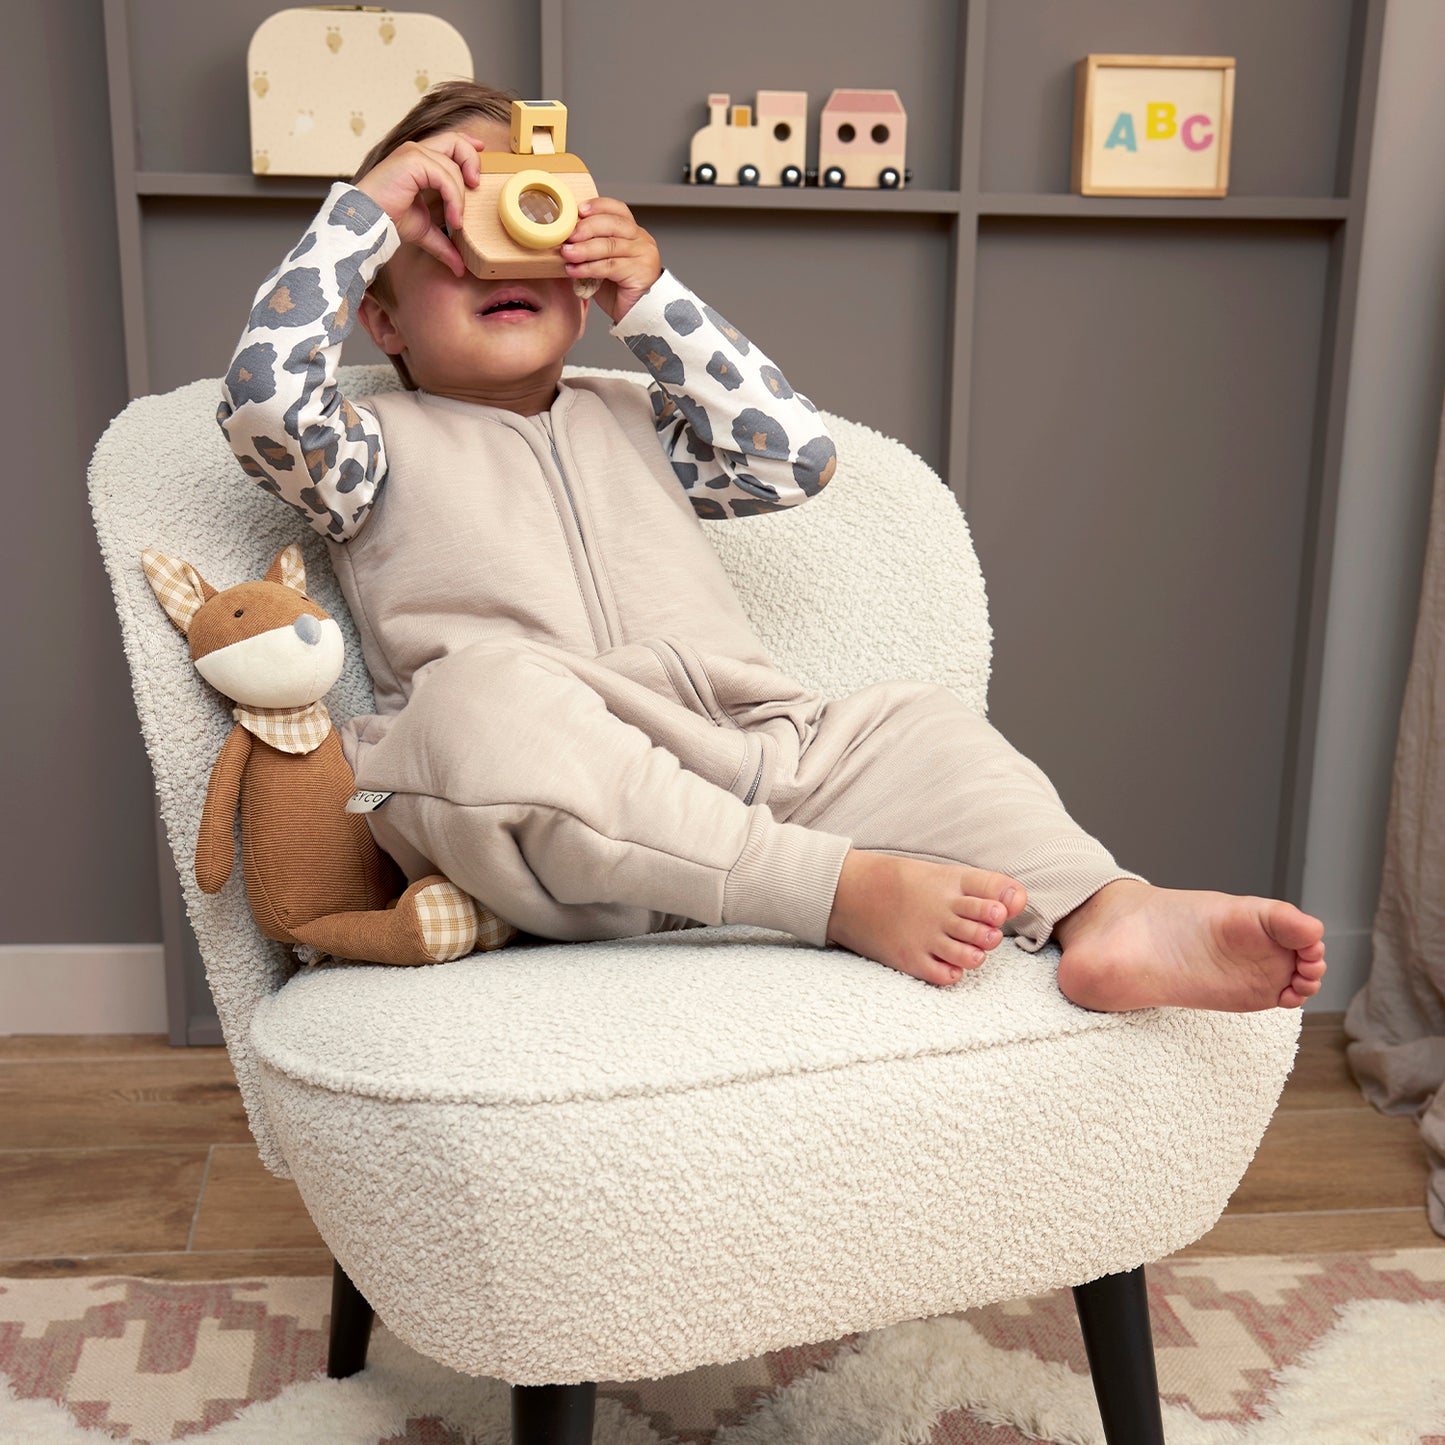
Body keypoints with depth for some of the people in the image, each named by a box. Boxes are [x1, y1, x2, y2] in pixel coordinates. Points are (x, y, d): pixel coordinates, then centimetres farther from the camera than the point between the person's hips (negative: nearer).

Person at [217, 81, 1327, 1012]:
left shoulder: (630, 421, 31)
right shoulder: (382, 446, 17)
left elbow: (798, 456, 18)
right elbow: (266, 399, -4)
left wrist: (651, 296, 14)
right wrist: (369, 204, 3)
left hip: (734, 749, 5)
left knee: (914, 723, -13)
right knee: (486, 686, -37)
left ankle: (1109, 911, -35)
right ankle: (845, 889, -40)